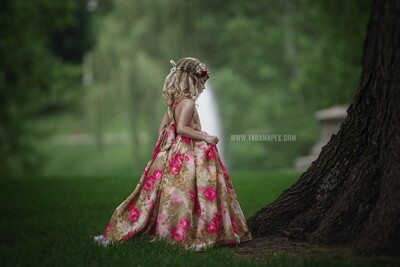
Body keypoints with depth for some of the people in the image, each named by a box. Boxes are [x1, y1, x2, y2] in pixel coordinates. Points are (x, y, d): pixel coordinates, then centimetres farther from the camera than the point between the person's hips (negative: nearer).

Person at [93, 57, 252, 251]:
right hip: (188, 157, -9)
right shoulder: (188, 103, -14)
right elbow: (181, 128, -25)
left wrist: (163, 149, 22)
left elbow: (162, 128, 15)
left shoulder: (174, 102, 12)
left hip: (173, 152, 9)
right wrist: (205, 137, -20)